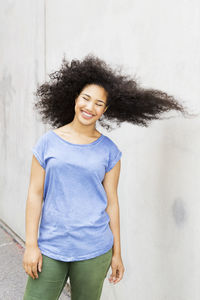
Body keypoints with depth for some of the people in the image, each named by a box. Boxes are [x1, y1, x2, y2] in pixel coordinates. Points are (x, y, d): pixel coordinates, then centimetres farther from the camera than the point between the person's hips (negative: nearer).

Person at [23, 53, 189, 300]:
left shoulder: (109, 151, 0)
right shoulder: (48, 142, -1)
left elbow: (111, 201, 3)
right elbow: (35, 194, 0)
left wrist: (117, 252, 5)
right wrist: (31, 244, -3)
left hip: (94, 251, 0)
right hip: (50, 247, 0)